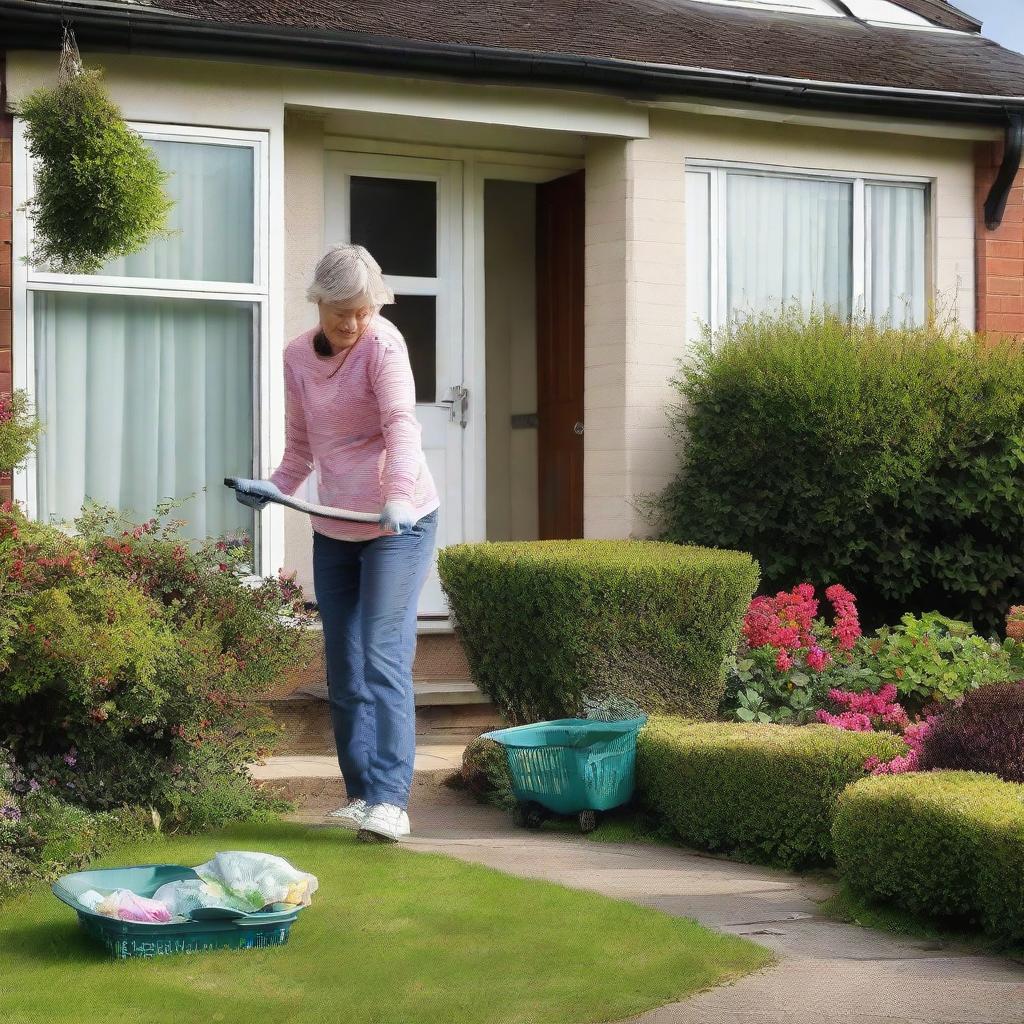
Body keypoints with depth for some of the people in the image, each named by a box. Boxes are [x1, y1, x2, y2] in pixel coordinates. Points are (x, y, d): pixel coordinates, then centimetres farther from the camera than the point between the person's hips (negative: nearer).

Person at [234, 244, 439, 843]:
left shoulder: (383, 345, -14)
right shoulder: (298, 357, 5)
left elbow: (401, 426, -29)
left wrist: (398, 496, -45)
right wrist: (276, 488, -4)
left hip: (400, 525, -7)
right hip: (333, 531, 7)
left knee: (384, 658, -15)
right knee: (344, 668, 7)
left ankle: (390, 801, -17)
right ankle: (362, 794, 16)